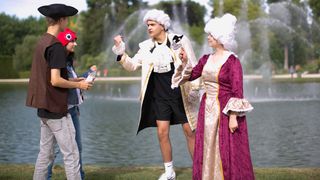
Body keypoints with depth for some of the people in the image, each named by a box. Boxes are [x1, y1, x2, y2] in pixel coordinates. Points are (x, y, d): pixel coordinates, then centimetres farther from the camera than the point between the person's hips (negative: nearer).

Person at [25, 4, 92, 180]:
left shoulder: (41, 42, 9)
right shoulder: (56, 46, -17)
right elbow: (55, 80, -23)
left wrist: (73, 80, 14)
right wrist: (78, 85, -9)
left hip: (43, 108, 9)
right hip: (56, 109, -9)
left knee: (44, 152, 14)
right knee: (71, 154, -2)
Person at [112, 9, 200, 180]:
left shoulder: (180, 40, -6)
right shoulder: (146, 46, 4)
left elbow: (193, 66, -4)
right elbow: (132, 65, 5)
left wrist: (194, 88, -9)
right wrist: (121, 51, -9)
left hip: (181, 94, -3)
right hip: (160, 95, 3)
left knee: (190, 131, 2)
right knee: (162, 133, 2)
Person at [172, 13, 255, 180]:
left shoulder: (232, 61, -11)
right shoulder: (206, 59, 8)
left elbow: (237, 92, -15)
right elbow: (190, 76, 20)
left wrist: (233, 117, -19)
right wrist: (185, 61, 3)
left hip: (225, 111, -7)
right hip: (208, 111, 7)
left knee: (227, 151, -1)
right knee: (208, 150, 11)